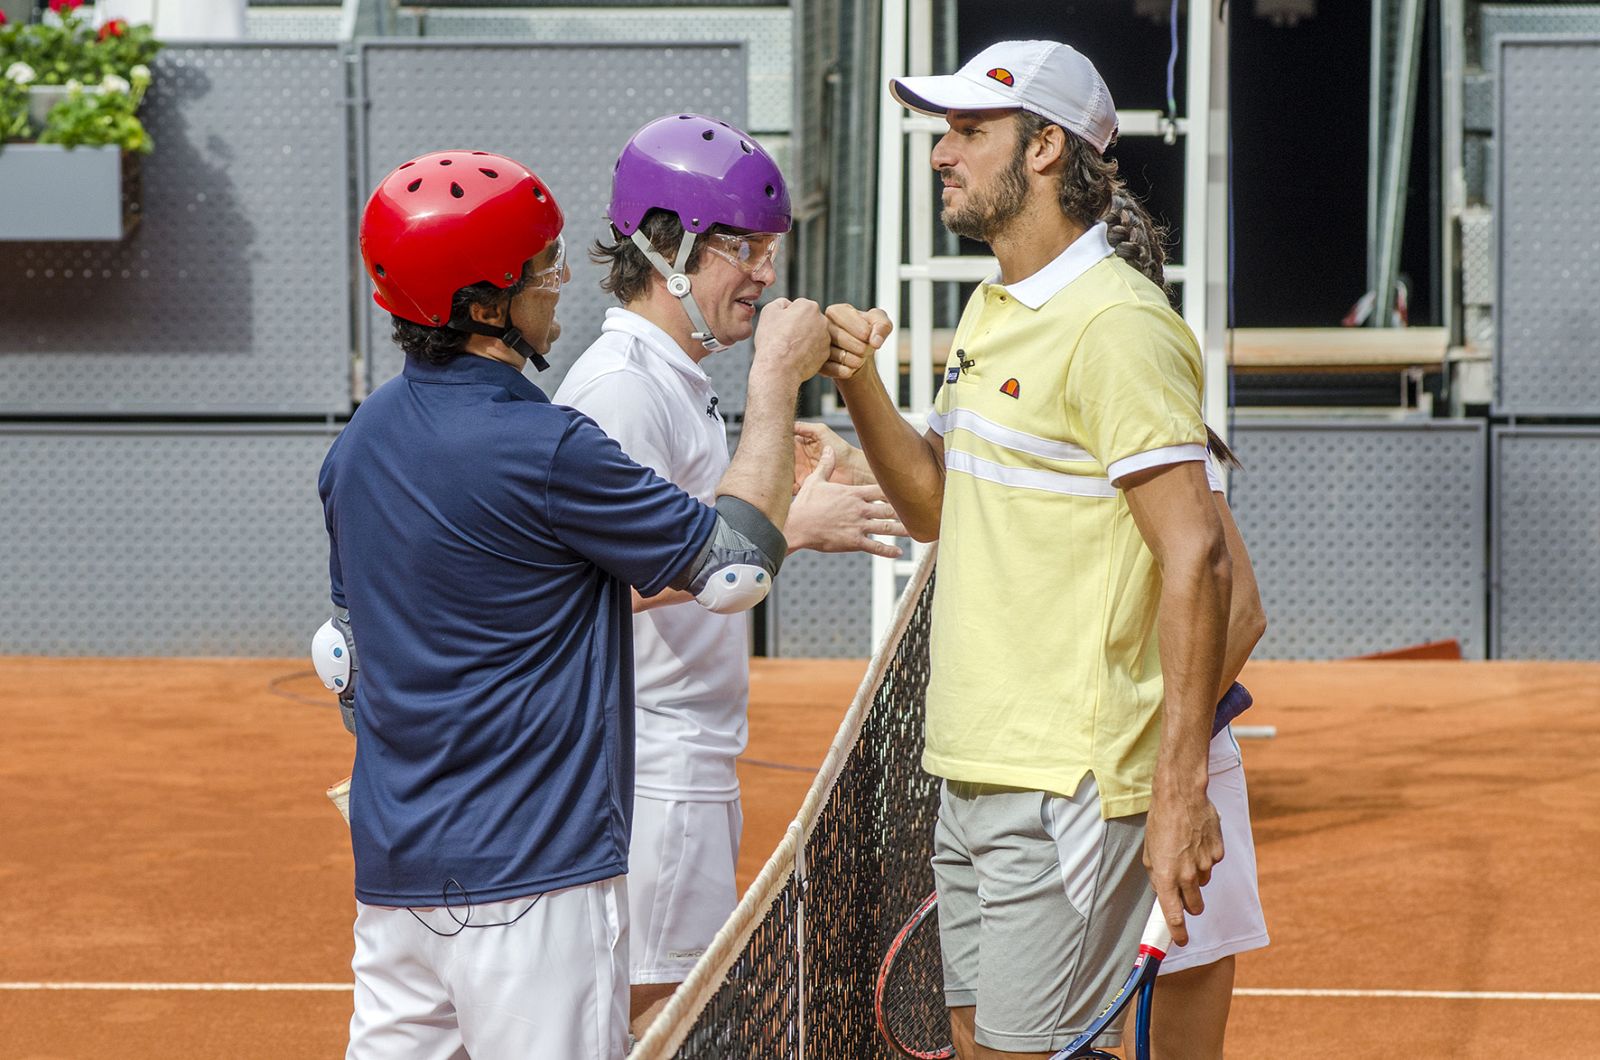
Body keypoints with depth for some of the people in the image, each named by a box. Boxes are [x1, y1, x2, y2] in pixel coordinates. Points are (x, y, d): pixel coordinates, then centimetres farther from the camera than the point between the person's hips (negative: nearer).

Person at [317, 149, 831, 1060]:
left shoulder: (360, 441, 8)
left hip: (391, 874, 8)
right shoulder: (542, 448, -17)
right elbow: (736, 567, -11)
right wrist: (778, 381, -1)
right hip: (529, 879, -8)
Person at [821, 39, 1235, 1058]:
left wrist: (1179, 785, -25)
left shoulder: (1116, 324, -16)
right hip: (976, 772, 9)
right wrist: (863, 389, 4)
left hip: (1071, 784, -9)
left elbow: (1196, 556, -21)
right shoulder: (991, 313, 15)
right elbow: (936, 505, 23)